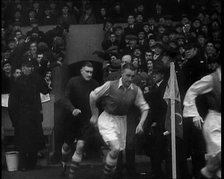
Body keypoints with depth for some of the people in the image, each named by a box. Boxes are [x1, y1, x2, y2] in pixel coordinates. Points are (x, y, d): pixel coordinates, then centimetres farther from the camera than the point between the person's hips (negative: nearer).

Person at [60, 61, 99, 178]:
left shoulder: (94, 85, -7)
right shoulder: (73, 82, -9)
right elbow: (65, 99, -14)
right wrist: (72, 109, -32)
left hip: (86, 120, -1)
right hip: (72, 118, 1)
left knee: (80, 146, -14)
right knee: (67, 145, 17)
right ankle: (64, 163, 49)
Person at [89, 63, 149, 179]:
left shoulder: (136, 90, -7)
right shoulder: (110, 85, -17)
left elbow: (144, 108, 3)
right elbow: (93, 96, -3)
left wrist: (141, 123, -11)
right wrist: (94, 115, 5)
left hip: (122, 120, 5)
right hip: (107, 119, -4)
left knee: (118, 150, 12)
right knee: (116, 148, -22)